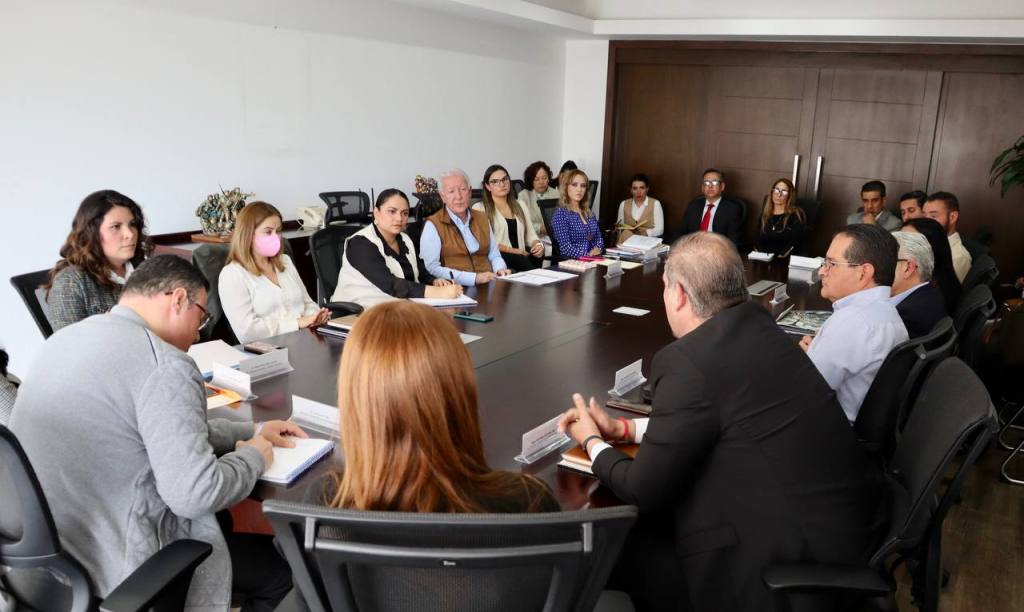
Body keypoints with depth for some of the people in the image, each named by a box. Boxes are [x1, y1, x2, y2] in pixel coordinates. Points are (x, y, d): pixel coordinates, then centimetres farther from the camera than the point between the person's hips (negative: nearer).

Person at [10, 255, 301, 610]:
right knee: (282, 568, 7)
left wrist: (249, 431, 13)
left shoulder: (67, 339, 7)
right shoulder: (164, 365, -22)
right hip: (112, 564, -9)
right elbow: (195, 495, -25)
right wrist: (254, 455, -6)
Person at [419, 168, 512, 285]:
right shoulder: (433, 225, -2)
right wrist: (474, 278, -17)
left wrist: (500, 269, -1)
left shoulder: (482, 218, 17)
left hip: (488, 286, 4)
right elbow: (432, 268, -12)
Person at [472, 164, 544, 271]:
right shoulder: (479, 208, 3)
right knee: (520, 260, -35)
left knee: (538, 253, -28)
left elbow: (530, 235, 18)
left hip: (523, 257, 5)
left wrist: (538, 245, -6)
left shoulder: (519, 206, 21)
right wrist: (514, 251, -15)